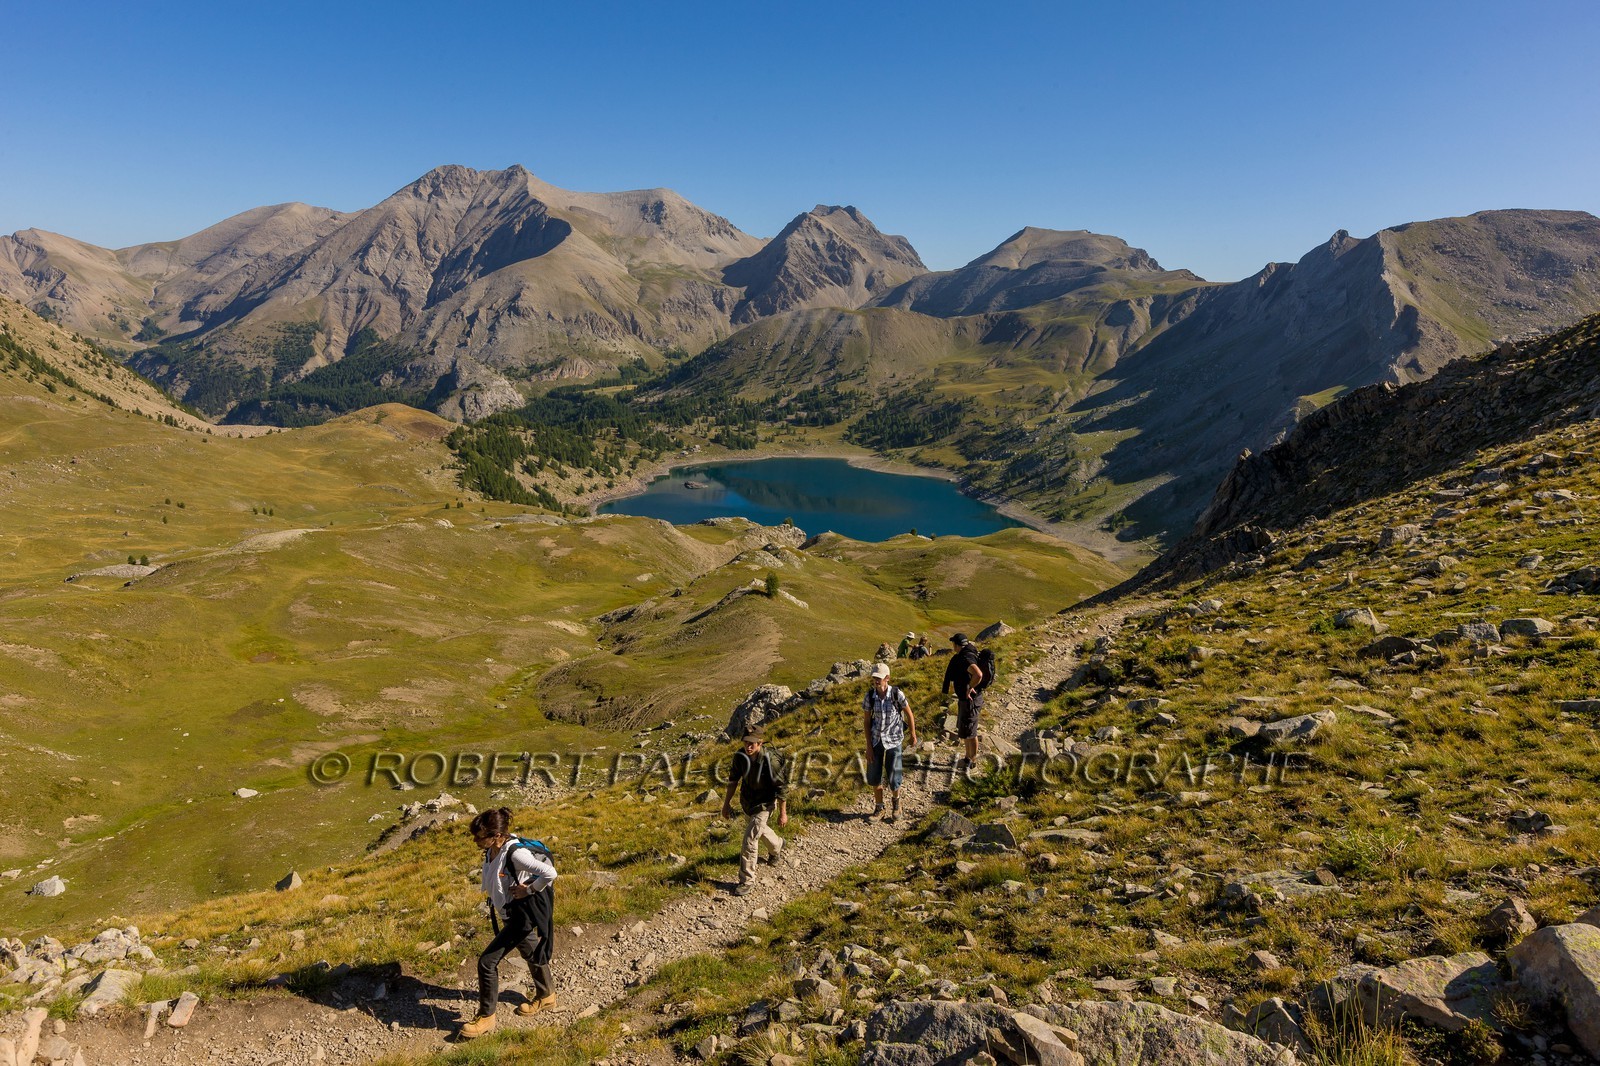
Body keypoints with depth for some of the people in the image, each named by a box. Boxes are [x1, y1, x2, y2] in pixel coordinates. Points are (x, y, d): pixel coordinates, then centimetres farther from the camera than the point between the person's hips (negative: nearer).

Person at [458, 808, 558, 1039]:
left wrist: (529, 890, -21)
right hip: (512, 915, 9)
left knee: (487, 961, -5)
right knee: (531, 954, 26)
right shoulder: (491, 851, -5)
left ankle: (486, 1018, 12)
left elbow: (550, 873, -33)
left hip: (521, 916, -9)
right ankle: (546, 996, 47)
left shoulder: (515, 853, -31)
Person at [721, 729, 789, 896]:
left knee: (750, 840, -12)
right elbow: (733, 779, 0)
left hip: (762, 805, -6)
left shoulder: (769, 761, -33)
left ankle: (746, 881, 3)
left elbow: (781, 787, -21)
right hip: (746, 801, 6)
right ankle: (777, 846, 61)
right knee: (758, 829, 29)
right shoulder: (740, 755, -18)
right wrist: (727, 802, 3)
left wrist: (783, 813, -14)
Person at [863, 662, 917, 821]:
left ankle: (895, 801, 32)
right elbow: (867, 721, -3)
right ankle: (878, 807, 30)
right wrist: (868, 746, -5)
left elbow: (909, 714, -2)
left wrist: (913, 735, 7)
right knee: (874, 777, 7)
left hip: (893, 739, -2)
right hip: (876, 739, 2)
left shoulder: (897, 694, -17)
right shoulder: (869, 696, -11)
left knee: (893, 778, -1)